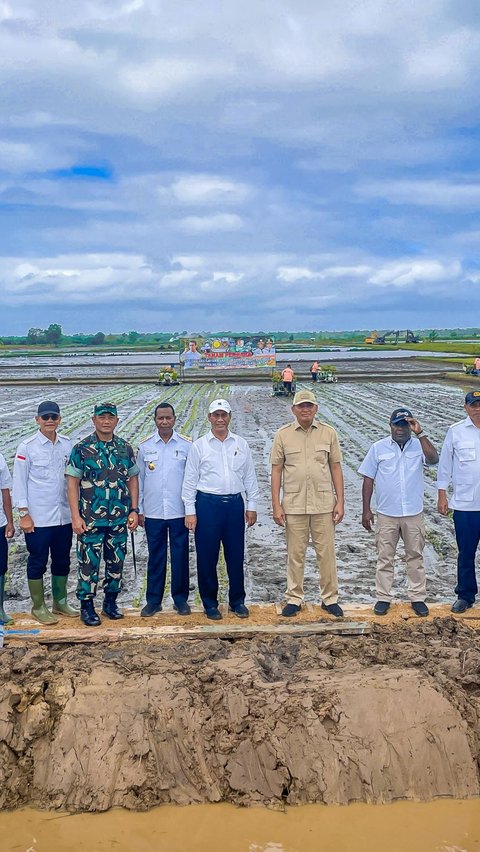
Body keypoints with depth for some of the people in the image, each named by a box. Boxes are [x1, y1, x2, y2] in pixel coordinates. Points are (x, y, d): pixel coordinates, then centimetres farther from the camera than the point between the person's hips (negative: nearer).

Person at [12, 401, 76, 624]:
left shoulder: (68, 444, 2)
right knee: (37, 562, 7)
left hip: (64, 516, 4)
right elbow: (19, 482, -6)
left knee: (62, 561, 15)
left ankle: (60, 601, 31)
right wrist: (24, 514, -9)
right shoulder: (27, 447, -8)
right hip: (38, 519, -4)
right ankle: (38, 607, 20)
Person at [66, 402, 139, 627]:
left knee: (116, 562, 12)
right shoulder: (81, 448, -5)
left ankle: (111, 602, 27)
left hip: (119, 518, 4)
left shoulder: (125, 448, 5)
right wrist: (76, 516, -11)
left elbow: (133, 479, 11)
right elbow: (72, 482, -5)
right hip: (91, 518, -3)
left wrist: (134, 510, 4)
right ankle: (86, 606, 16)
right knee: (89, 563, 2)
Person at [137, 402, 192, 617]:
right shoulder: (145, 446, 2)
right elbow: (139, 480, 7)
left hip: (179, 512, -1)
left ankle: (181, 599, 19)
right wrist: (138, 510, 5)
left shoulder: (186, 445, -2)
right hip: (153, 512, 1)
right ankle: (153, 600, 19)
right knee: (155, 557, 9)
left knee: (180, 556, 6)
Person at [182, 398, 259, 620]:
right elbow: (190, 480, 1)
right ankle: (210, 603, 18)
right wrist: (190, 511, -4)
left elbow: (250, 477, 11)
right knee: (207, 557, 4)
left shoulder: (241, 444, 8)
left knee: (236, 556, 8)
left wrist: (251, 505, 7)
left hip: (235, 504, 2)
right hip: (207, 504, -2)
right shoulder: (199, 445, 1)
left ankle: (237, 601, 22)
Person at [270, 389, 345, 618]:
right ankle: (294, 599, 20)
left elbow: (336, 468, 5)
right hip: (293, 504, 0)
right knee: (295, 554, 8)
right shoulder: (283, 434, 1)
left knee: (326, 552, 7)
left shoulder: (328, 433, 3)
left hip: (324, 503, 1)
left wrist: (340, 501, 1)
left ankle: (330, 599, 19)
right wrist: (276, 505, -3)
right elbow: (276, 470, 1)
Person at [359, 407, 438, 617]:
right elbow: (368, 479, 1)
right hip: (386, 514, 0)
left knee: (415, 557, 10)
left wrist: (420, 433, -21)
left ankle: (417, 597, 21)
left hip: (414, 513, 1)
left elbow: (433, 459, -21)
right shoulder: (378, 447, 0)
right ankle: (383, 598, 18)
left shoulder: (419, 445, 0)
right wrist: (366, 510, -2)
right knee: (384, 558, 7)